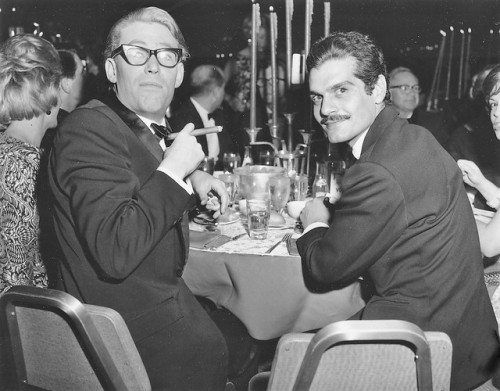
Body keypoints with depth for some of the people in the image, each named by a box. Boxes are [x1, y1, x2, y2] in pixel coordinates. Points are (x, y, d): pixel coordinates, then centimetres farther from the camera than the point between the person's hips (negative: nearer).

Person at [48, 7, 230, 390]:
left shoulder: (154, 127, 4)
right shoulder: (87, 130, -22)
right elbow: (115, 252, -32)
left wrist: (193, 178, 7)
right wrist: (174, 169, -25)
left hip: (164, 295, 9)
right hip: (134, 326, -9)